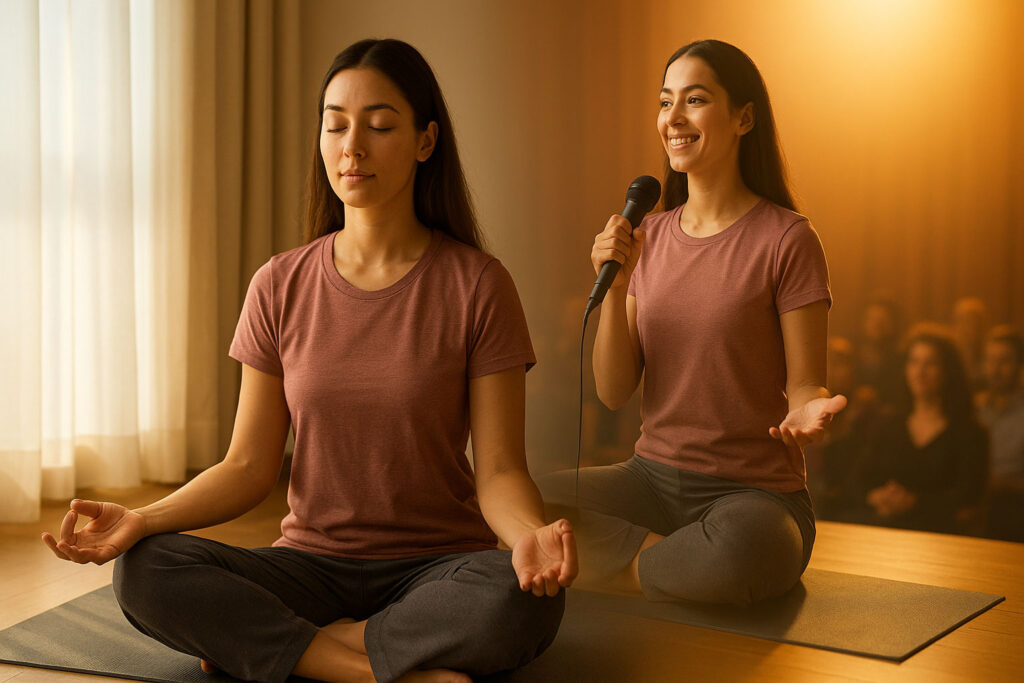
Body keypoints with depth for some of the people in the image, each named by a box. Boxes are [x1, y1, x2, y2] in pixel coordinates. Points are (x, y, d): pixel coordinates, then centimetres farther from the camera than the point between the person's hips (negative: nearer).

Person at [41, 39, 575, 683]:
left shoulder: (478, 285, -6)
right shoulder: (281, 287, 2)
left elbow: (499, 470, -8)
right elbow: (250, 468, 3)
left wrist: (531, 535, -31)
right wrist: (141, 520, -14)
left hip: (437, 567, -2)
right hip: (311, 561, 2)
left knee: (526, 603, -35)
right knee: (143, 571, -23)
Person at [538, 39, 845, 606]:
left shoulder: (787, 239, -7)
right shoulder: (650, 236, 8)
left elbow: (804, 384, -5)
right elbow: (614, 392, 3)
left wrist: (807, 410, -29)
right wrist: (614, 288, -12)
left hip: (754, 495, -4)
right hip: (652, 475, 5)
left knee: (734, 548, -39)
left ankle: (626, 568, -8)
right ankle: (682, 561, -7)